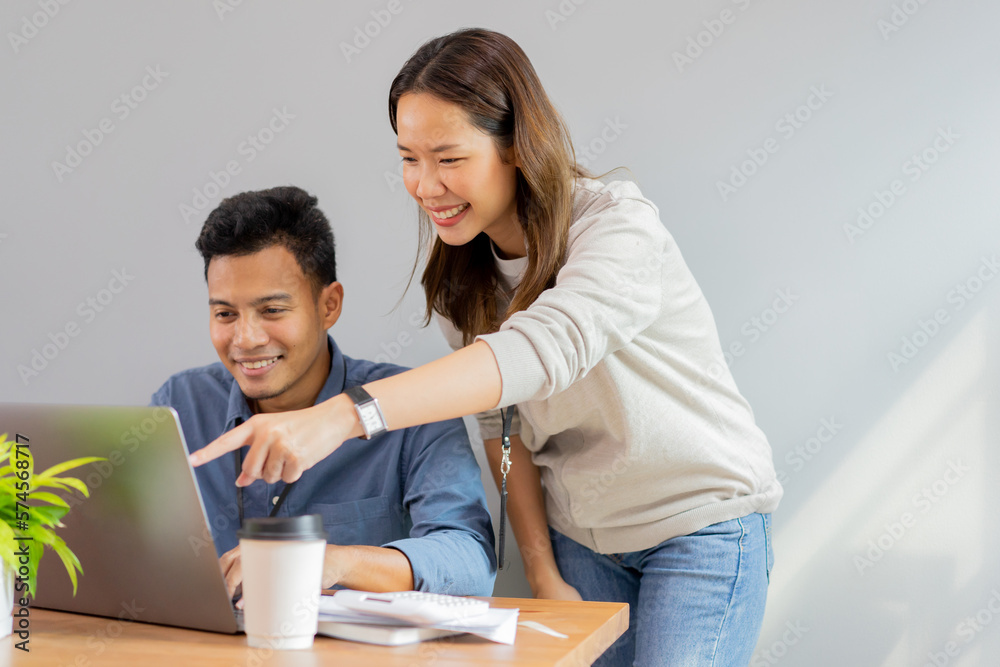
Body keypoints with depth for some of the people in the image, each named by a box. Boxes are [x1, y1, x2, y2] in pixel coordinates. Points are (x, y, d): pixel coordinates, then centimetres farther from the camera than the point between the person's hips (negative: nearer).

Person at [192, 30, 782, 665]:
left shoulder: (618, 223, -24)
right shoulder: (461, 274, -3)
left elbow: (544, 348, -42)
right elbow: (505, 426, 1)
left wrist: (340, 415, -51)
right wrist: (544, 573, -8)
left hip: (702, 522, -5)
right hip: (576, 533, 5)